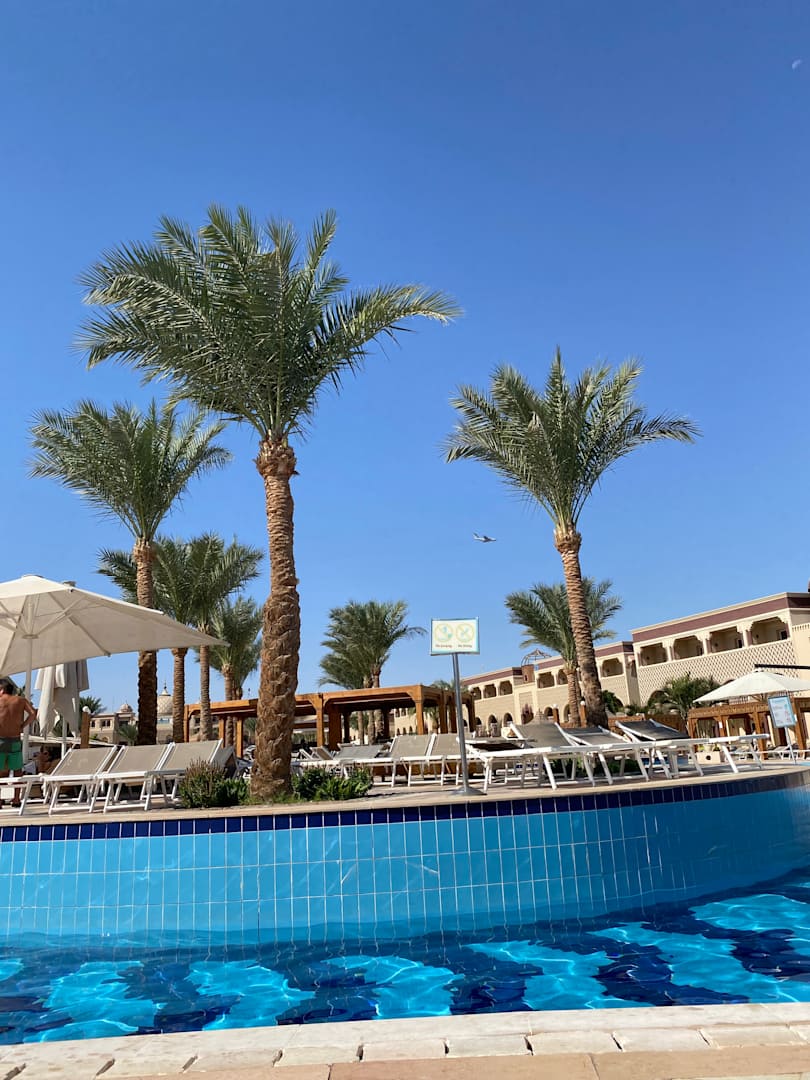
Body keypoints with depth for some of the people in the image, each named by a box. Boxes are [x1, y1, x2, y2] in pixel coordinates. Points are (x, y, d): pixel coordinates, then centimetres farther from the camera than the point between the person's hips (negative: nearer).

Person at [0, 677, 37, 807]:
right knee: (17, 771, 13)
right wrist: (22, 726, 1)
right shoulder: (20, 700, 5)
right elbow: (33, 713, -8)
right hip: (15, 741, 1)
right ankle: (16, 799, 12)